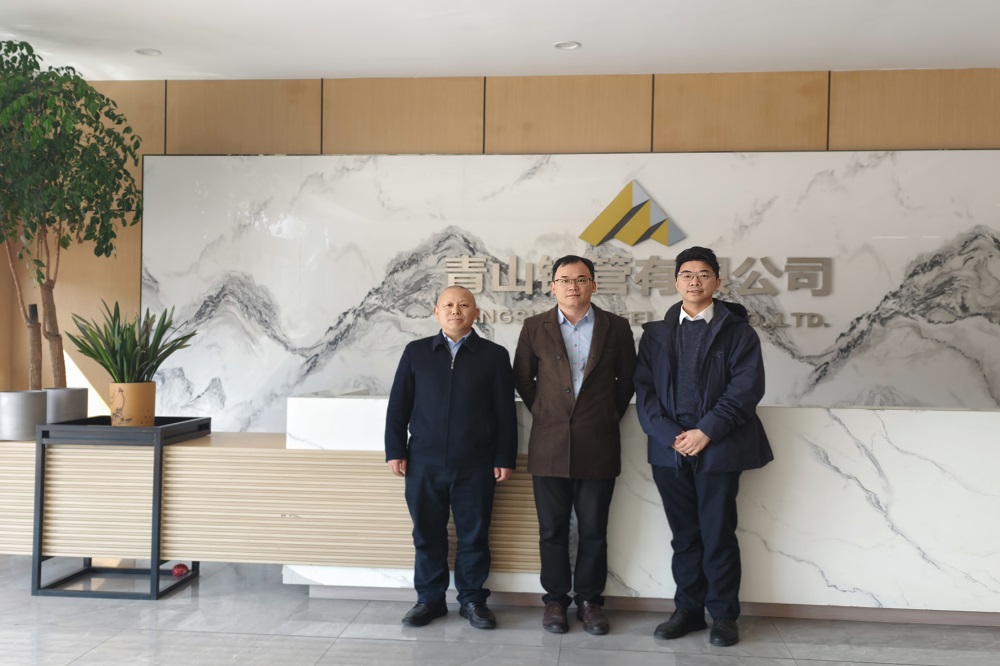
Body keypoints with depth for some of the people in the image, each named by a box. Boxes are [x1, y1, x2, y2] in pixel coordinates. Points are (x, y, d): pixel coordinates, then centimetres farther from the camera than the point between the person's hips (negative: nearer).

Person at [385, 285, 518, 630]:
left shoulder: (494, 355, 3)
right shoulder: (416, 352, 6)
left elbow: (505, 412, 3)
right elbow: (398, 406, 7)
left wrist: (505, 458, -1)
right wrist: (396, 451, 1)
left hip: (475, 466, -1)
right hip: (424, 463, 1)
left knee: (474, 536, 7)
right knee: (427, 535, 10)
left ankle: (472, 600, 22)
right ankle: (430, 599, 24)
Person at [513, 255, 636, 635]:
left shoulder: (616, 328, 2)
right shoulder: (535, 328, 3)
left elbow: (627, 381, 11)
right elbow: (523, 379, 12)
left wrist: (611, 416, 7)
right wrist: (543, 414, 8)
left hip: (598, 446, 0)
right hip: (549, 445, 1)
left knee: (593, 530, 7)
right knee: (552, 529, 8)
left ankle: (589, 600, 22)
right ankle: (555, 599, 22)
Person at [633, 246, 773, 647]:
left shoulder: (737, 330, 2)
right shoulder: (656, 333, 11)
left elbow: (747, 387, -8)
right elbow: (644, 388, 4)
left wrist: (707, 432, -15)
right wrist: (669, 434, -10)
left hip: (718, 448, -3)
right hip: (669, 449, 3)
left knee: (718, 535, 3)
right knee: (684, 535, 11)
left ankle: (724, 615, 18)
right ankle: (688, 609, 22)